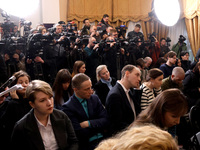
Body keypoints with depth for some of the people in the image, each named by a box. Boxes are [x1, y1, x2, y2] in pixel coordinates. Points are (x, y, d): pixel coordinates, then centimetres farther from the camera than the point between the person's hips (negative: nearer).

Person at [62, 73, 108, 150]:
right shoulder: (68, 108, -9)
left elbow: (106, 121, 1)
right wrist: (98, 126, -4)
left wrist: (89, 123, -13)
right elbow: (80, 133, -14)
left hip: (103, 140, 1)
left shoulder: (95, 98, 7)